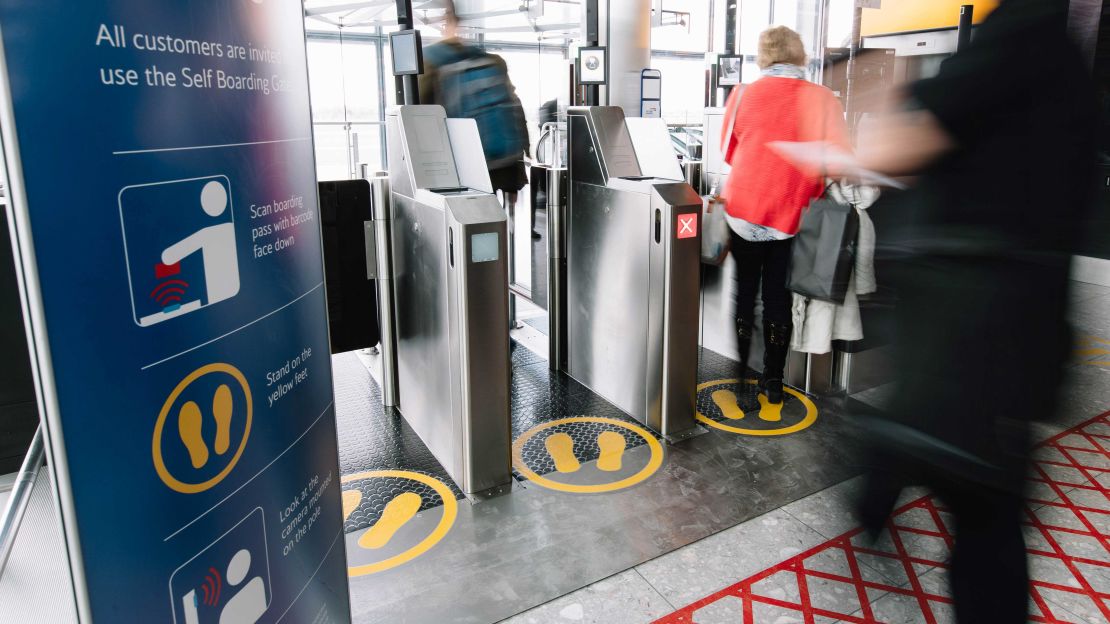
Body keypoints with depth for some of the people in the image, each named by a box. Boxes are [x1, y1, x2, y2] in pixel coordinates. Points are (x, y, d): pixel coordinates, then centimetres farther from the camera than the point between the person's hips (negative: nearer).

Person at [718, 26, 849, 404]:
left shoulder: (743, 95, -5)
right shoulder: (823, 100, -6)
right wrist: (809, 189, 10)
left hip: (744, 210, 0)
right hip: (791, 215, 0)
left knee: (742, 293, 13)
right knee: (778, 299, 13)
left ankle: (736, 376, 20)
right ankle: (773, 381, 21)